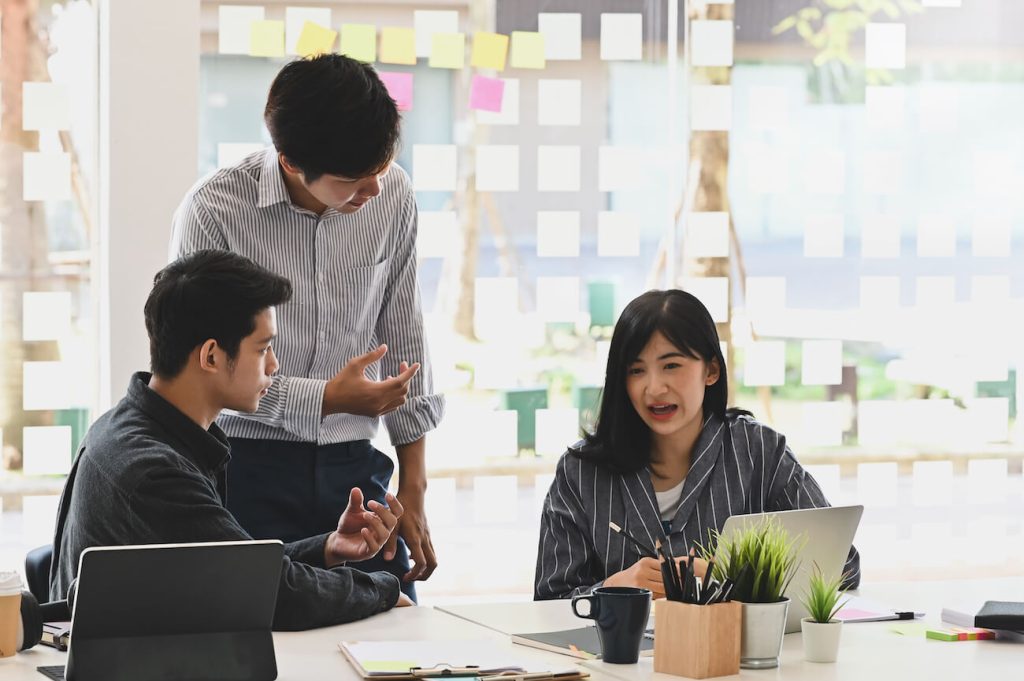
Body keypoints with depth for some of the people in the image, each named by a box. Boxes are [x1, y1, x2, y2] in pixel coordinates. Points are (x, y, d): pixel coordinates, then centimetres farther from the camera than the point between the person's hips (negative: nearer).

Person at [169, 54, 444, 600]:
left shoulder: (392, 195, 1)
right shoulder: (212, 212, -14)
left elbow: (403, 338, 9)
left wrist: (412, 492, 8)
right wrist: (326, 399, -15)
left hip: (352, 466, 4)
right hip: (249, 468, -4)